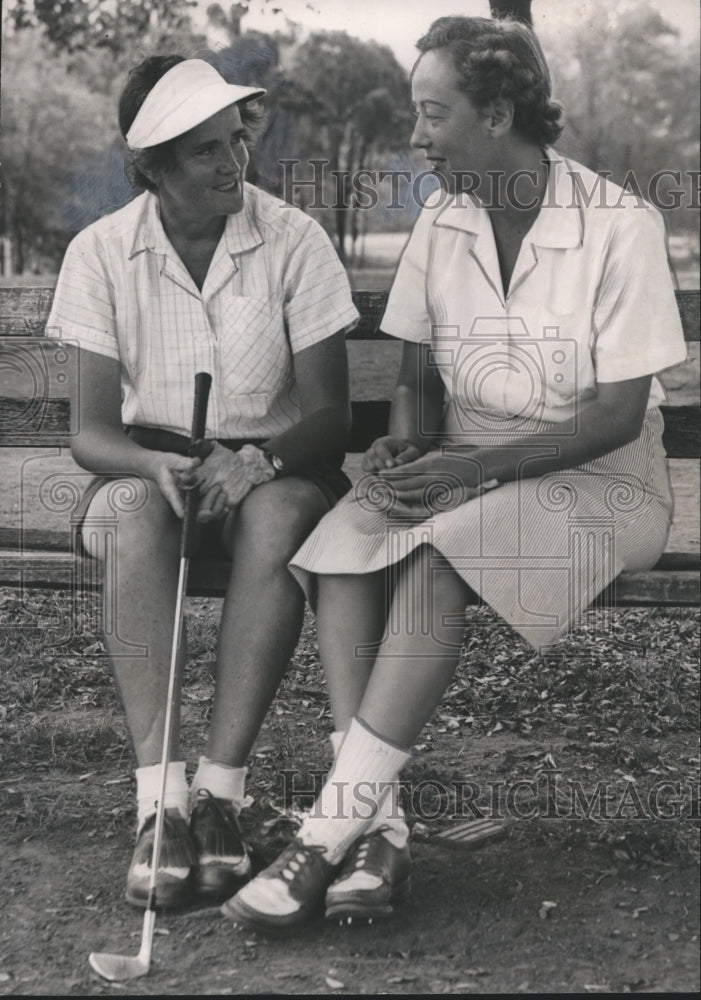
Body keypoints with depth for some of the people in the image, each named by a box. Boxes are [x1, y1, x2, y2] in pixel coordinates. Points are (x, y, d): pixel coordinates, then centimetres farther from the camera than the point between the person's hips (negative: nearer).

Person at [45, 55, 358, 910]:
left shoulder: (294, 242, -8)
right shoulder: (101, 253, -5)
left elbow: (330, 414, -9)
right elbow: (89, 430, -8)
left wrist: (260, 458, -31)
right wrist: (155, 463, -31)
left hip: (273, 471, 0)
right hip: (148, 465, 1)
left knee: (280, 514, -36)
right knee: (134, 509, -35)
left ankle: (221, 790, -34)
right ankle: (159, 797, -37)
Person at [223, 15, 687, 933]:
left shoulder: (621, 228, -12)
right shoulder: (442, 223, 6)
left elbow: (620, 416, -14)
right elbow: (419, 378, 12)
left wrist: (473, 466, -23)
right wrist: (405, 448, -11)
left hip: (599, 479, -5)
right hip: (461, 473, 5)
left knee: (435, 555, -34)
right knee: (340, 546, -26)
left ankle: (332, 830, -30)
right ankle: (378, 830, -30)